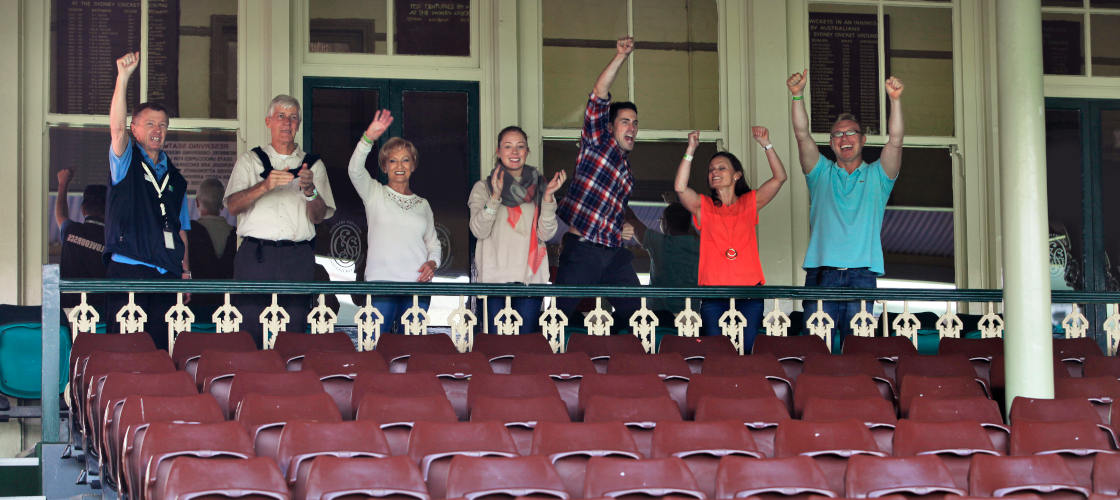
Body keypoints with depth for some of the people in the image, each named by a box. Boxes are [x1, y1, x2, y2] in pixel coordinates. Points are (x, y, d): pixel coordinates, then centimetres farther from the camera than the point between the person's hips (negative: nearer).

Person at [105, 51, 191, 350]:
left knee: (162, 346, 0)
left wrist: (185, 270, 11)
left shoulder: (175, 178, 20)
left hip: (167, 273, 5)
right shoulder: (126, 163, 6)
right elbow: (117, 128, -14)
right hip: (128, 270, -4)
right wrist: (123, 78, -25)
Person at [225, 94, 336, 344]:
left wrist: (309, 190, -15)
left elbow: (319, 216, 6)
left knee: (294, 330, -5)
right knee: (249, 330, -8)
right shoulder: (250, 160, 15)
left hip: (298, 257, 1)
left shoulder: (313, 164, 16)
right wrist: (265, 186, -16)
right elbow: (233, 205, 0)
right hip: (255, 255, -1)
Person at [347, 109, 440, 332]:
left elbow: (433, 243, 24)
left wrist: (432, 263, 1)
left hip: (417, 284, 3)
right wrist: (368, 138, -26)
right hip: (381, 281, -3)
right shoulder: (375, 193, 9)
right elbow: (355, 170, -10)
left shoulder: (422, 204, 19)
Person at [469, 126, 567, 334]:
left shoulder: (539, 187, 12)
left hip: (530, 277, 1)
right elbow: (479, 231, -6)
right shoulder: (483, 188, 8)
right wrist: (495, 196, -17)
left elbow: (546, 234, 1)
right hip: (495, 276, -1)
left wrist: (548, 196, -11)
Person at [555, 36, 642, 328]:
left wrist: (627, 229, 18)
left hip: (615, 253, 7)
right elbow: (598, 95, -8)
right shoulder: (597, 143, 5)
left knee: (633, 315, 0)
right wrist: (621, 57, -15)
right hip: (581, 249, -7)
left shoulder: (626, 168, 25)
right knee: (559, 318, -9)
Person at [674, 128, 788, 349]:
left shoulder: (749, 203, 12)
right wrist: (691, 150, -11)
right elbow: (680, 188, -8)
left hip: (749, 291, 0)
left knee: (747, 350, -2)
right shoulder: (704, 206, 10)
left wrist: (766, 145, -6)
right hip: (714, 295, 0)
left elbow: (779, 177, 4)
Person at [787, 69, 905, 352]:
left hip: (861, 275, 0)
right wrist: (797, 96, -11)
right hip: (822, 273, 0)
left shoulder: (876, 176, 16)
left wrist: (896, 100, -15)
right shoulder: (822, 174, 17)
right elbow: (802, 135, 4)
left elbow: (895, 140, 0)